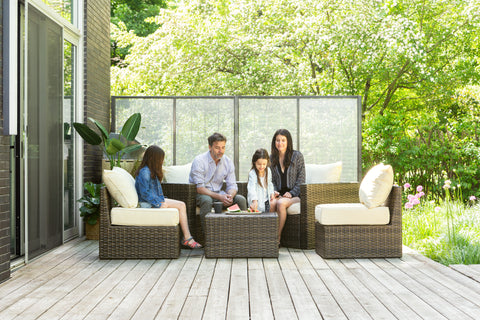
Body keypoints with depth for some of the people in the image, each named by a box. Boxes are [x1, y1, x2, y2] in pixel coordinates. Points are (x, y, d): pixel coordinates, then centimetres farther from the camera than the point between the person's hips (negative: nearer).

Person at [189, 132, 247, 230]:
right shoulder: (199, 161, -16)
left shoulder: (228, 162, 1)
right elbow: (199, 188, -22)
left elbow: (232, 185, 2)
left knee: (241, 199, -17)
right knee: (207, 200, -38)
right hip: (201, 194, -5)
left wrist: (229, 196, -24)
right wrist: (219, 197, -34)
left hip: (218, 193, 5)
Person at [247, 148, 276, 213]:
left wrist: (272, 193, 3)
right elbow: (251, 188, -31)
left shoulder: (268, 171, 4)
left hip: (266, 198, 6)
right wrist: (254, 200, -44)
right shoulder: (252, 174, -18)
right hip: (257, 200, -6)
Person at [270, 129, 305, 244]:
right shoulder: (272, 158, 12)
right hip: (279, 194, 3)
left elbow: (301, 179, -2)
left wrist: (291, 193, -13)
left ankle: (277, 238, -24)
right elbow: (272, 180, 14)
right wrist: (274, 191, -6)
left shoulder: (297, 156, 1)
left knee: (281, 203, -34)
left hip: (295, 194, -3)